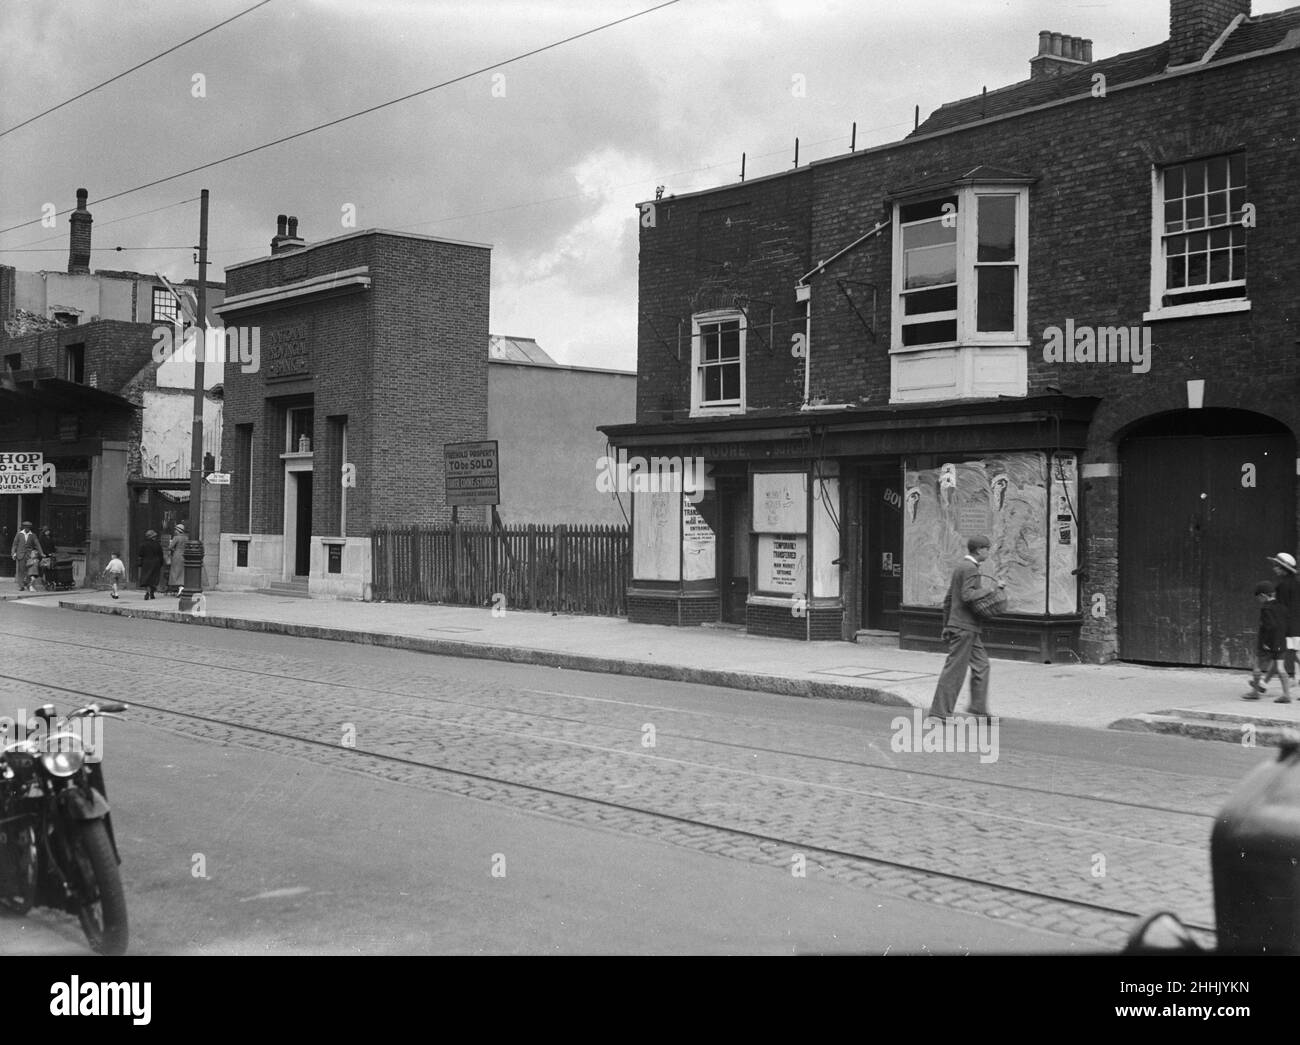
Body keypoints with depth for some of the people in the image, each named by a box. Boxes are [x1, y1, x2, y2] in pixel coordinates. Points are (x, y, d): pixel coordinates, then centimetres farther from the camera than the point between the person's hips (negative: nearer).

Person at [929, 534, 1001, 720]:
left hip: (965, 627, 10)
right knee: (954, 670, -7)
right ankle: (939, 712, -4)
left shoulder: (960, 566, 17)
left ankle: (978, 709, 12)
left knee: (981, 665, 11)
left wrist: (946, 626, 24)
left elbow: (948, 599, 20)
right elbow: (967, 595, -25)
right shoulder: (970, 569, -13)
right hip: (965, 627, -10)